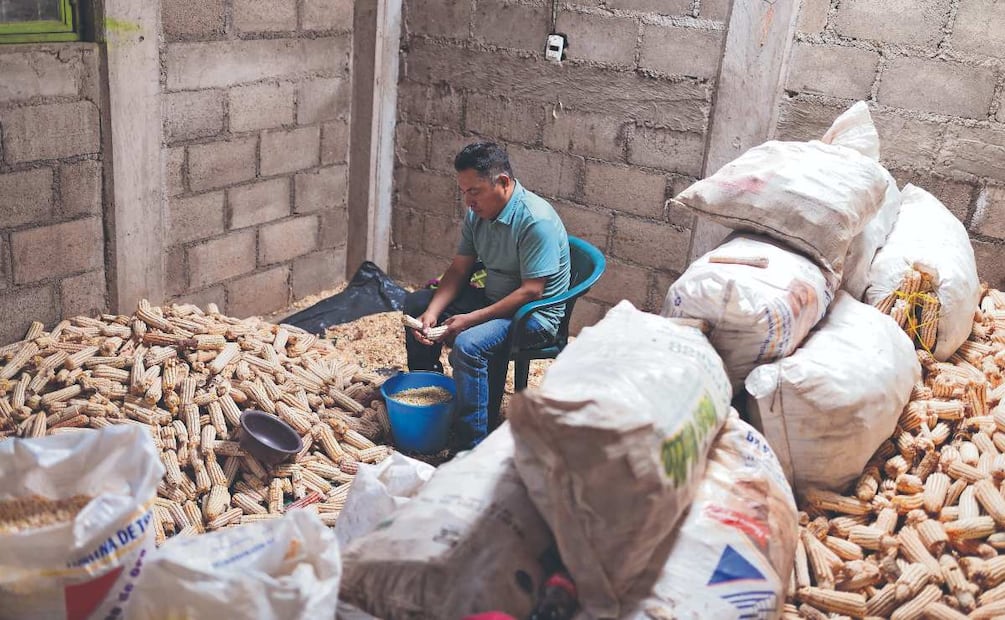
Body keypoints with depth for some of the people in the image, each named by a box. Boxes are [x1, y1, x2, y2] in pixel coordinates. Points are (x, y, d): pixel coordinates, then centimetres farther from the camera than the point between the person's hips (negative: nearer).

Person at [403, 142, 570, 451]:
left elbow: (531, 291, -27)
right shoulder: (477, 213, 0)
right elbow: (460, 269, 4)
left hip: (535, 313, -9)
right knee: (417, 303, 10)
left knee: (468, 345, -34)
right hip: (492, 298, 9)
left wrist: (471, 319, -28)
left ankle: (471, 450, -26)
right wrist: (432, 312, -13)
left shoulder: (537, 221, -26)